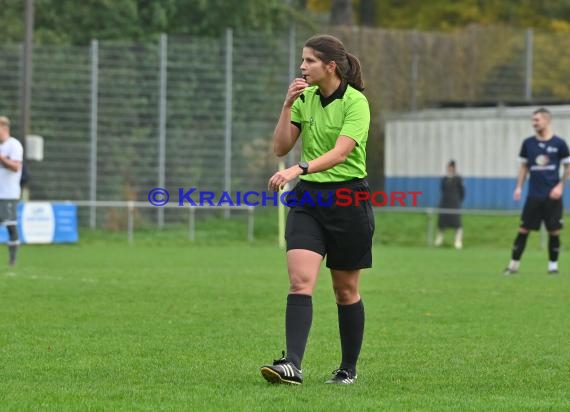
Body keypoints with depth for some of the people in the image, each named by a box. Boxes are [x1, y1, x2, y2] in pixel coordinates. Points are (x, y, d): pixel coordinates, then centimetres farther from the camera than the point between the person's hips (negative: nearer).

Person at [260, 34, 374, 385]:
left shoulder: (355, 102, -12)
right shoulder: (305, 97, 7)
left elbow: (340, 152, -26)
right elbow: (281, 147, 5)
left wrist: (299, 169, -39)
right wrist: (288, 105, -7)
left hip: (348, 200, -4)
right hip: (308, 198, 4)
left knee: (346, 290, 7)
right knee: (300, 282, -14)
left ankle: (349, 369, 22)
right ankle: (292, 365, -24)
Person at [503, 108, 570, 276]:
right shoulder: (528, 143, 5)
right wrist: (519, 187, 4)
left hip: (552, 196, -2)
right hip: (533, 196, 2)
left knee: (554, 231, 1)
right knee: (523, 230, -1)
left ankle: (553, 265, 13)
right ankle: (513, 265, 3)